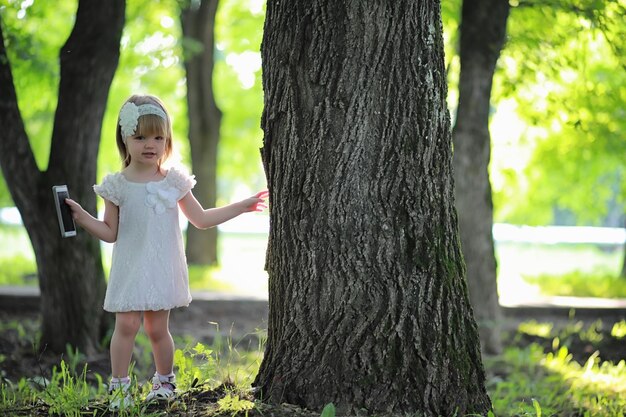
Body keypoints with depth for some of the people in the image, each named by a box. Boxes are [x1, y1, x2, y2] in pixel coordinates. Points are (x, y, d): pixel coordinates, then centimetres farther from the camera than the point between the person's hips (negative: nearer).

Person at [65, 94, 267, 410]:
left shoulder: (174, 182, 3)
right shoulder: (117, 186, -1)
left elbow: (201, 219, 12)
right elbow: (110, 232, 3)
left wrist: (242, 206, 12)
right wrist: (81, 217, -10)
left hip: (163, 270, 1)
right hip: (130, 270, -1)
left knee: (157, 328, 4)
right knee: (126, 325, -9)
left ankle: (165, 381, 22)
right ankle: (119, 386, 1)